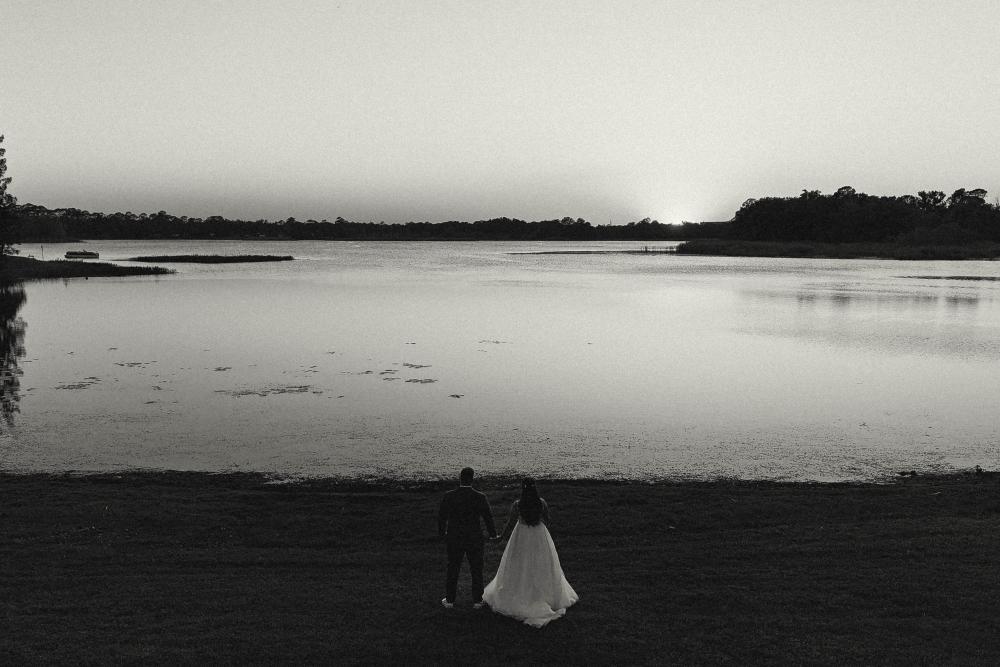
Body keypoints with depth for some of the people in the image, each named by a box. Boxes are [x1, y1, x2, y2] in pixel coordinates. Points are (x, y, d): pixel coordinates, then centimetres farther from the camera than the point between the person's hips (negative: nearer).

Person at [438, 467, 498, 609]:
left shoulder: (448, 496, -12)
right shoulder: (480, 497, -15)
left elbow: (442, 517, -1)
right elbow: (488, 517, -7)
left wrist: (441, 533, 17)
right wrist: (493, 534, 11)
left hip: (454, 539, 1)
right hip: (475, 539, -1)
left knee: (453, 569, 15)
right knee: (476, 570, 14)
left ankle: (450, 600, 24)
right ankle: (477, 601, 23)